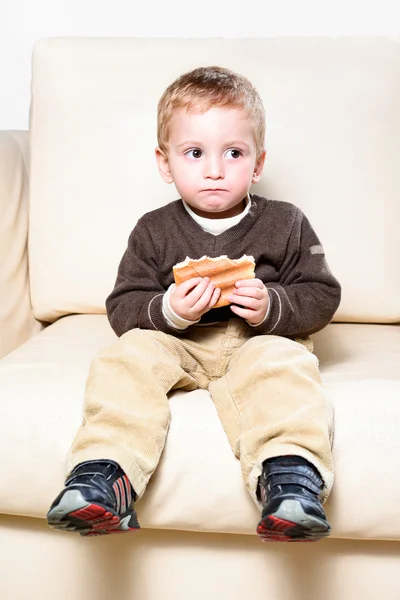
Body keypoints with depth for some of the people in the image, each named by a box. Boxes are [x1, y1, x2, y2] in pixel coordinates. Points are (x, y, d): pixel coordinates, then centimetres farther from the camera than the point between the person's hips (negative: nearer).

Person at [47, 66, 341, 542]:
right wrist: (167, 311, -22)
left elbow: (322, 297, 1)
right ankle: (104, 471, -36)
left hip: (260, 343, -1)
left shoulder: (285, 224, 2)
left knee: (284, 363, -33)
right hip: (177, 344, 1)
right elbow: (123, 308, 0)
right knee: (128, 355, -26)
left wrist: (272, 307, -19)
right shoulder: (154, 232, 3)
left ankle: (290, 472, -45)